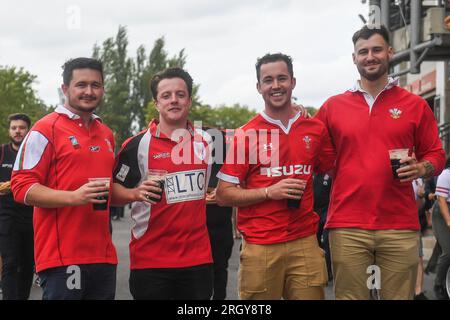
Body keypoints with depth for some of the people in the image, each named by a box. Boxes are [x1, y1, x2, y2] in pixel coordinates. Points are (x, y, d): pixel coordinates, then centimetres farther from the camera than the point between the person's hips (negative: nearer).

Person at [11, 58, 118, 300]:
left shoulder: (106, 134, 19)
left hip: (103, 256, 7)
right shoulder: (46, 130, -4)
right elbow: (21, 187, -11)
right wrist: (73, 197, -21)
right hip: (62, 258, -7)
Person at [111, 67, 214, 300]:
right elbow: (114, 191, -2)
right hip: (150, 261, -3)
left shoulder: (207, 141, 8)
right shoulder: (137, 145, -4)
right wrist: (136, 193, -19)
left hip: (198, 258, 3)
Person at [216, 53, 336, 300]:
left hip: (305, 244, 2)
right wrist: (269, 192, -14)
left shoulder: (316, 130, 7)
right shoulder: (246, 135, -1)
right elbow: (223, 195, -2)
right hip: (259, 248, -2)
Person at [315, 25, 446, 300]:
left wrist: (420, 168, -9)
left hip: (400, 227, 0)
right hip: (347, 226, 0)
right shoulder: (333, 106, 10)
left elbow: (436, 155, 12)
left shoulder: (415, 105, 8)